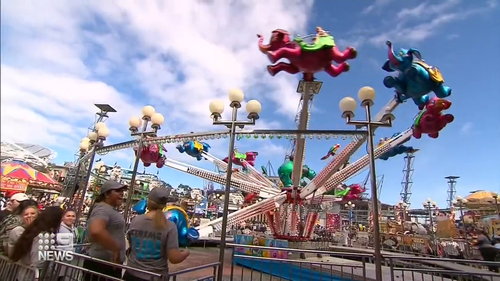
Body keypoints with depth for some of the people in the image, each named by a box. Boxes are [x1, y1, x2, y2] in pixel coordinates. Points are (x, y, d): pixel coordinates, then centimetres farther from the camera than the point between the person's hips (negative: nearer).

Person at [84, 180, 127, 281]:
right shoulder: (103, 209, -18)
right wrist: (115, 250, -28)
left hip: (112, 265, 10)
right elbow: (96, 231, -38)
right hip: (101, 265, -10)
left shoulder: (110, 210, 15)